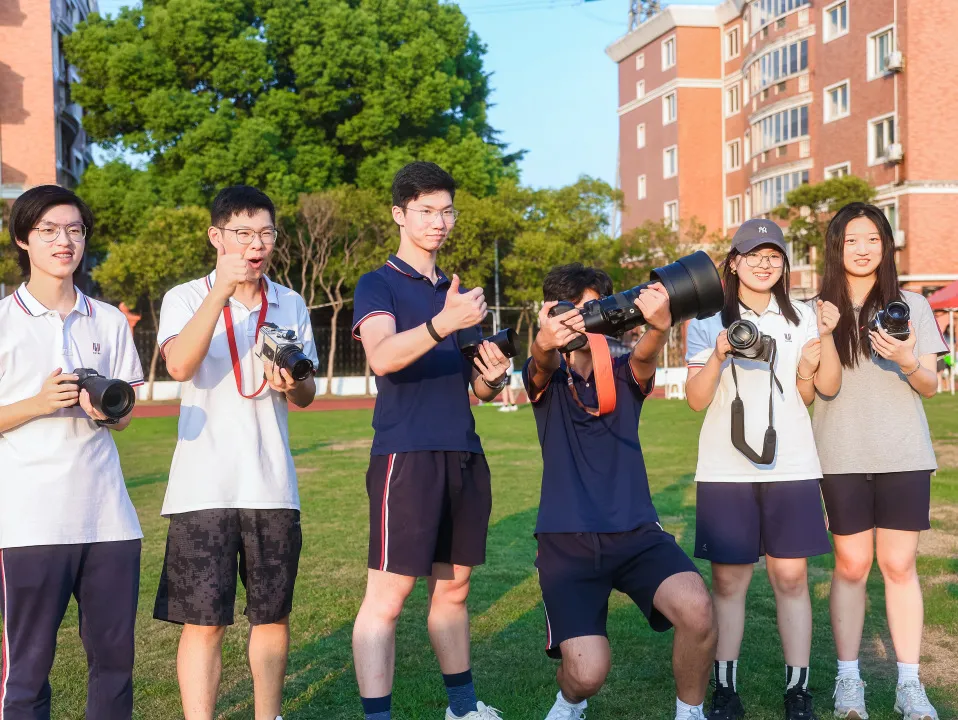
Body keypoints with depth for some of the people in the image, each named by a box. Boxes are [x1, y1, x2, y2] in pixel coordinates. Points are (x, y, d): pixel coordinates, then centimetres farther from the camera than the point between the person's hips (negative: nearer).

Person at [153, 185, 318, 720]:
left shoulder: (291, 306, 10)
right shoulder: (187, 298, -1)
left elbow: (306, 397, 14)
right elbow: (180, 365, -20)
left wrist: (291, 385, -10)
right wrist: (223, 289, -25)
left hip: (272, 485, 4)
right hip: (204, 488, -3)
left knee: (272, 614, 10)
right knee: (203, 621, -3)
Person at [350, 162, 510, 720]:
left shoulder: (459, 292, 18)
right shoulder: (379, 285, 0)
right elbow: (382, 356, -21)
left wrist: (493, 378, -2)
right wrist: (442, 324, -37)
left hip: (464, 454, 6)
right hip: (406, 453, -6)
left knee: (454, 587, 13)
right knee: (388, 592, -9)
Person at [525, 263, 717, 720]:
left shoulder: (623, 373, 6)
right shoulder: (546, 376, 4)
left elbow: (644, 357, -18)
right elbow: (542, 364, -21)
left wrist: (660, 326, -44)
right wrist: (543, 343, -48)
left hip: (635, 533, 1)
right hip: (567, 542, -1)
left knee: (697, 609, -27)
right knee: (588, 672, -18)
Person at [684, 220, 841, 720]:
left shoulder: (800, 319, 8)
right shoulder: (709, 321, 3)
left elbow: (828, 387, 2)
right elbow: (697, 401, -1)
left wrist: (826, 336, -12)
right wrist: (718, 356, -17)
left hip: (791, 466, 1)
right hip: (726, 468, -1)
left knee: (791, 575, 1)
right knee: (728, 578, 1)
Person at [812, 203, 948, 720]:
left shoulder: (911, 306, 4)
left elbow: (930, 386, 3)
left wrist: (908, 362, -19)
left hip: (903, 457, 0)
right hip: (842, 459, 0)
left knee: (899, 565, 0)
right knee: (851, 566, 3)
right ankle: (848, 678, 10)